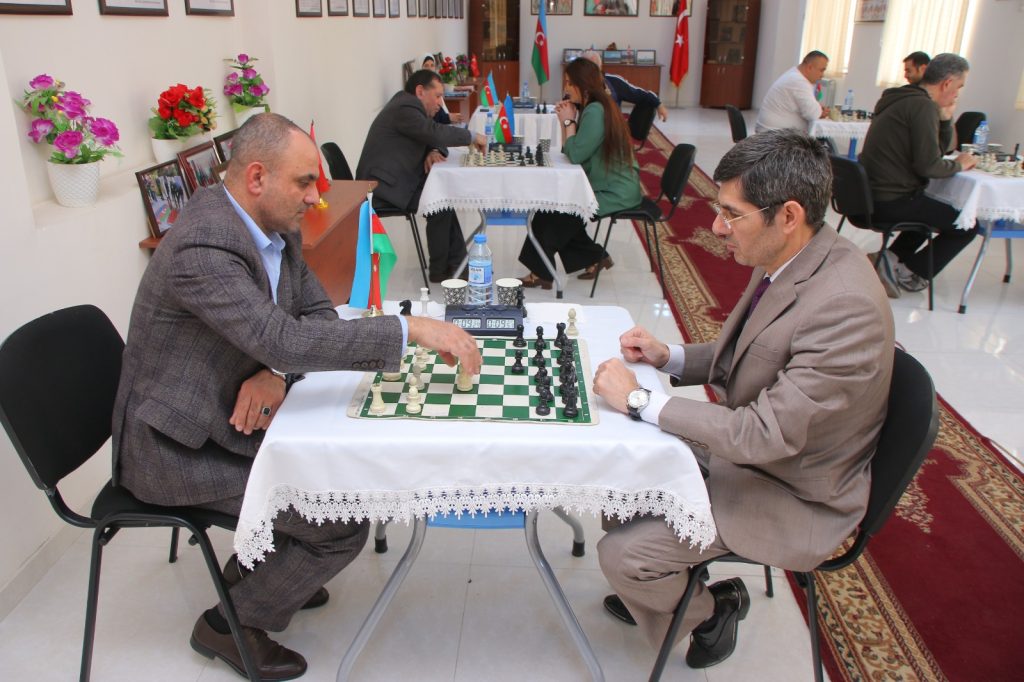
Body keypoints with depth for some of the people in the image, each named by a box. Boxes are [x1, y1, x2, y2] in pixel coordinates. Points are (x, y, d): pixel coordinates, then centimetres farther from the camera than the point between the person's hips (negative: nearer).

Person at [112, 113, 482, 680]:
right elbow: (284, 339, -38)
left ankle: (251, 572, 28)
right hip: (175, 444, -8)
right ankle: (232, 624, 12)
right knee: (343, 524, -13)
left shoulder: (276, 228, -1)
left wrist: (275, 372, -17)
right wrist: (410, 330, -37)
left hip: (226, 415, 9)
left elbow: (317, 314, 4)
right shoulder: (201, 248, -29)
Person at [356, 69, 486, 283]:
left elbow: (431, 136, 18)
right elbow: (436, 132, -27)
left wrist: (432, 151, -6)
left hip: (390, 181, 11)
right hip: (382, 187, -11)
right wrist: (472, 137, -14)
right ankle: (440, 270, -4)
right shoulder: (404, 108, -16)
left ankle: (457, 263, 7)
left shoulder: (408, 106, 16)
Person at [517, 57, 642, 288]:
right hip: (609, 186, 10)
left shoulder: (595, 111, -20)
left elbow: (576, 155, -23)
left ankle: (541, 272, 9)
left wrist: (568, 121, -12)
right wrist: (566, 120, -2)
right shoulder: (593, 108, 11)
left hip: (614, 193, -10)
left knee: (553, 208, -7)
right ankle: (594, 257, 14)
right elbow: (569, 151, 10)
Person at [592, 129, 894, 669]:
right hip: (746, 443, 9)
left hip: (789, 497, -8)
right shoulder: (787, 260, -5)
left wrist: (639, 400, -25)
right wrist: (669, 358, -5)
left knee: (622, 553, -12)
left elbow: (764, 434, -32)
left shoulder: (846, 309, -33)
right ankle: (663, 583, 31)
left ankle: (707, 611, 20)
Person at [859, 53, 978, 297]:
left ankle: (894, 259, 18)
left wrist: (945, 118, 6)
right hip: (892, 201, -10)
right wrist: (959, 164, -2)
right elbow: (928, 165, -20)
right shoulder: (923, 106, -15)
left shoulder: (904, 100, 16)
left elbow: (938, 149, 20)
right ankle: (910, 273, 4)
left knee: (933, 210, 32)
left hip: (872, 197, 10)